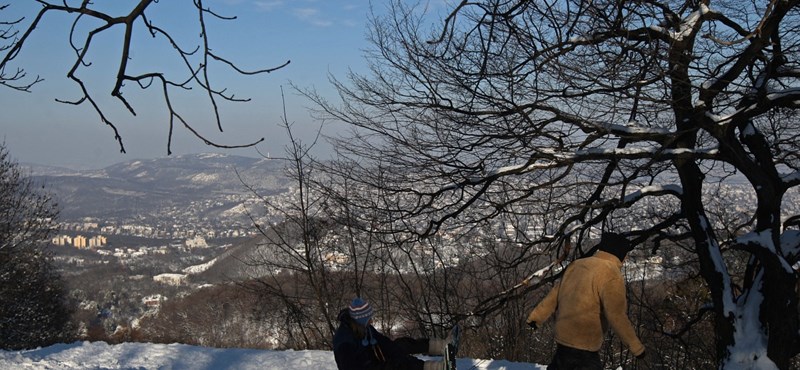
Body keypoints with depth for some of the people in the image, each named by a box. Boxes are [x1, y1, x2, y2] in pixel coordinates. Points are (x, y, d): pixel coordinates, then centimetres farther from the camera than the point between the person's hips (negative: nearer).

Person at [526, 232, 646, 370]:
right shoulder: (611, 275, -16)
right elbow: (616, 316, -20)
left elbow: (554, 294, 14)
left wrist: (537, 316, 22)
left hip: (562, 338, 8)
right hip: (584, 346, -8)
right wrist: (636, 346, -13)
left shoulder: (577, 264, 8)